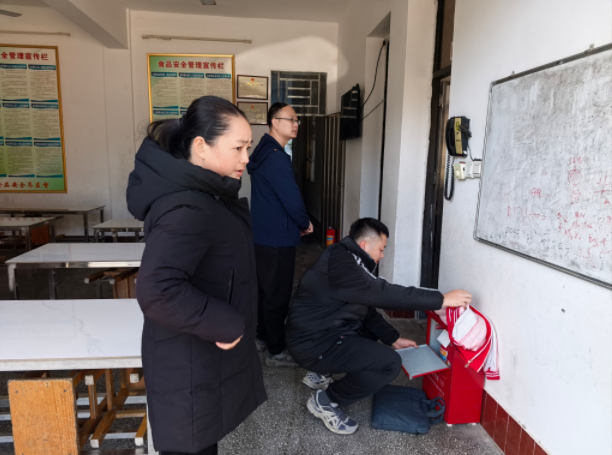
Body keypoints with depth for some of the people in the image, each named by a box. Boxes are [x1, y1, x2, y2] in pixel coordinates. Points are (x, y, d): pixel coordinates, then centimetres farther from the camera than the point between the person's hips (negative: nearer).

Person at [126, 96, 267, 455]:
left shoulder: (201, 195, 7)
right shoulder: (188, 209, -27)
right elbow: (157, 290, -37)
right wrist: (226, 325, -27)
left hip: (203, 359, 9)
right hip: (190, 370, -9)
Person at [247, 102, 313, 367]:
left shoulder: (264, 152, 13)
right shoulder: (276, 156, -20)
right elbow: (291, 198, -24)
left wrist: (296, 223, 12)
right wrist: (304, 223, -5)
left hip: (263, 234, 10)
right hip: (277, 238, -10)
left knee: (265, 289, 20)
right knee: (278, 295, 1)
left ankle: (263, 337, 35)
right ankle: (277, 351, 15)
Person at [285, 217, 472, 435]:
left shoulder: (347, 260, 9)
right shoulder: (342, 265, -23)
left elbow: (367, 309, 14)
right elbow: (385, 293, -29)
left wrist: (393, 339, 10)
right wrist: (441, 300, -25)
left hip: (321, 332, 10)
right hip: (313, 343, -10)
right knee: (390, 363, -15)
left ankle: (321, 374, 21)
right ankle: (326, 401, 0)